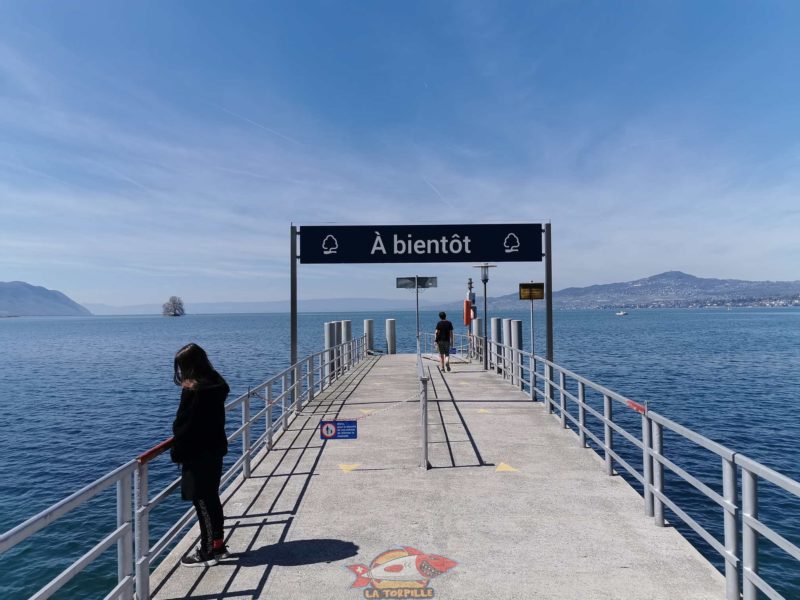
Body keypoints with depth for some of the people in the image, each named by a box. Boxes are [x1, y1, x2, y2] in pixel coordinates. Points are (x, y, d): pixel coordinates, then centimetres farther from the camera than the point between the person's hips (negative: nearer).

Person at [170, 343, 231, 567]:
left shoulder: (194, 390, -21)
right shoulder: (215, 384, 5)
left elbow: (185, 424, -18)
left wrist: (176, 452, -8)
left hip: (198, 454, -9)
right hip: (214, 449, 9)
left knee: (202, 501, 3)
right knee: (211, 499, 18)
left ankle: (208, 552, 15)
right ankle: (217, 544, 29)